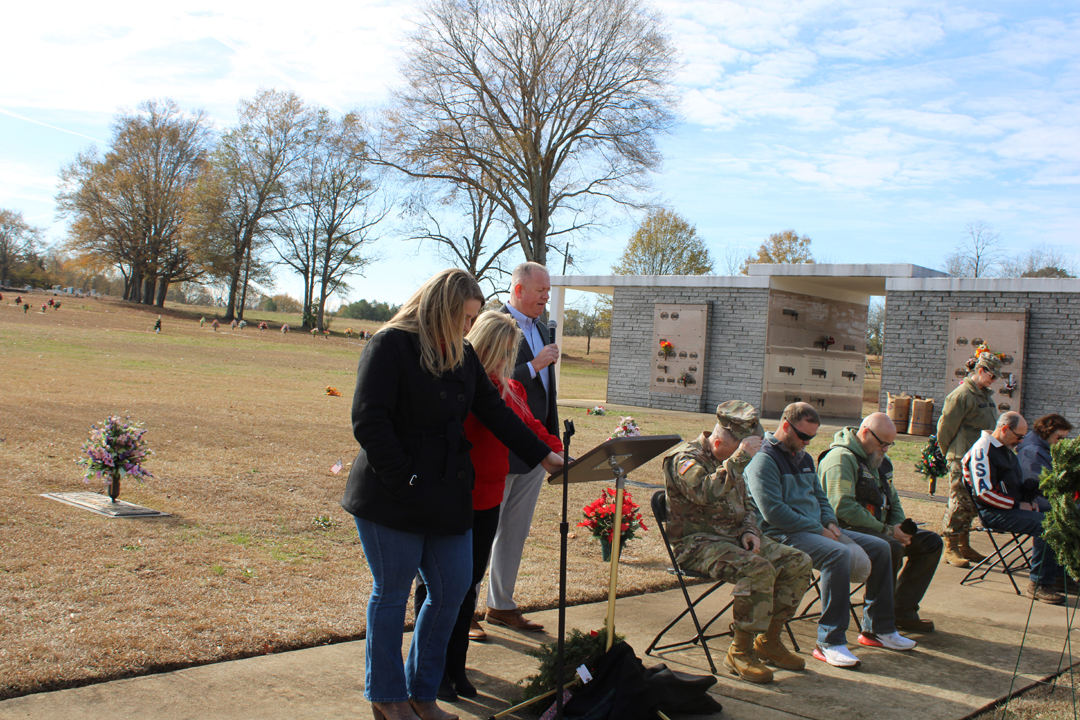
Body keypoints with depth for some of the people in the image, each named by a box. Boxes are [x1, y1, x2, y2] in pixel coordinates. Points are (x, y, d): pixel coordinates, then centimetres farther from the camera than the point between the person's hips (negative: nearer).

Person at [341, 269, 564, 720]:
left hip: (448, 495, 7)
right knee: (391, 594, 7)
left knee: (453, 589, 8)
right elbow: (369, 423, -17)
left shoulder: (462, 354, 11)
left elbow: (493, 411, 13)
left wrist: (542, 455, 10)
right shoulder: (390, 346, -11)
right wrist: (404, 483, -19)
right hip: (393, 498, -7)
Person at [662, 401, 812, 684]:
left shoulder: (730, 461, 17)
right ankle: (740, 651, -18)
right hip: (698, 543, -9)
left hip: (733, 537, 9)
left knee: (798, 563, -5)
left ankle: (768, 641, 6)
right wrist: (740, 458, -28)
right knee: (759, 570, -32)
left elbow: (745, 504, 26)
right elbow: (706, 492, -32)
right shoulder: (685, 458, -11)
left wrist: (749, 530, 5)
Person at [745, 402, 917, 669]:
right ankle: (830, 643, -30)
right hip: (784, 535, -10)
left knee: (880, 548, 4)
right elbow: (774, 512, -20)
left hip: (817, 529, 10)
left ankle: (878, 628, 14)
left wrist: (830, 523, 3)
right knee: (839, 554, -35)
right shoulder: (764, 459, -11)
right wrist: (819, 530, -17)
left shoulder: (803, 458, 20)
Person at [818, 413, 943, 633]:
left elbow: (893, 502, 25)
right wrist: (887, 531, -19)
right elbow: (843, 508, -25)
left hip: (878, 530, 10)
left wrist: (900, 529, 3)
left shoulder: (880, 460, 18)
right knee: (892, 548, -34)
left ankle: (902, 611, 3)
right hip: (848, 532, -10)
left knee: (931, 542, 3)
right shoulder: (841, 458, -15)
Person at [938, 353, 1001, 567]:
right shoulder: (961, 395, -13)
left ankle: (963, 545, 23)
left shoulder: (986, 396, 16)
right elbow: (945, 427, -12)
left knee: (971, 505, 14)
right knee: (960, 503, -7)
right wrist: (950, 453, -3)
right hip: (962, 459, -9)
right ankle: (951, 549, -1)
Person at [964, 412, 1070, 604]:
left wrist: (1029, 500, 10)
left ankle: (1058, 573, 9)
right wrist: (1018, 504, -14)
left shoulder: (1007, 450, 20)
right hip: (994, 513, -9)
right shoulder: (982, 450, -13)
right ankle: (1039, 584, -22)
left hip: (1013, 507, 9)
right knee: (1044, 525, -27)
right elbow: (984, 493, -20)